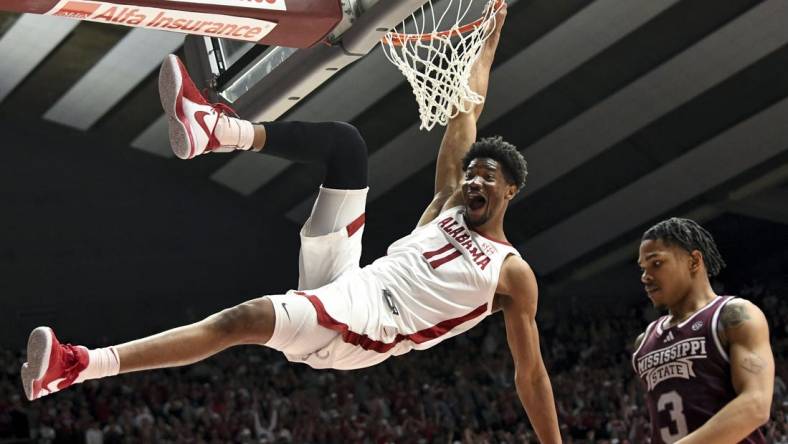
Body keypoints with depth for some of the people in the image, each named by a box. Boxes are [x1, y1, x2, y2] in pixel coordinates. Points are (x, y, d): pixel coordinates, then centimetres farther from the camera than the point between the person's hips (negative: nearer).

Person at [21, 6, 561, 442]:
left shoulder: (513, 274, 6)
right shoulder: (448, 203, 19)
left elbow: (531, 372, 6)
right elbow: (466, 111, 21)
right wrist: (491, 36, 22)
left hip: (365, 329, -6)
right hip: (345, 283, 6)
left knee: (246, 318, -34)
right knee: (345, 140, -7)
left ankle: (79, 366, -38)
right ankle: (216, 128, -25)